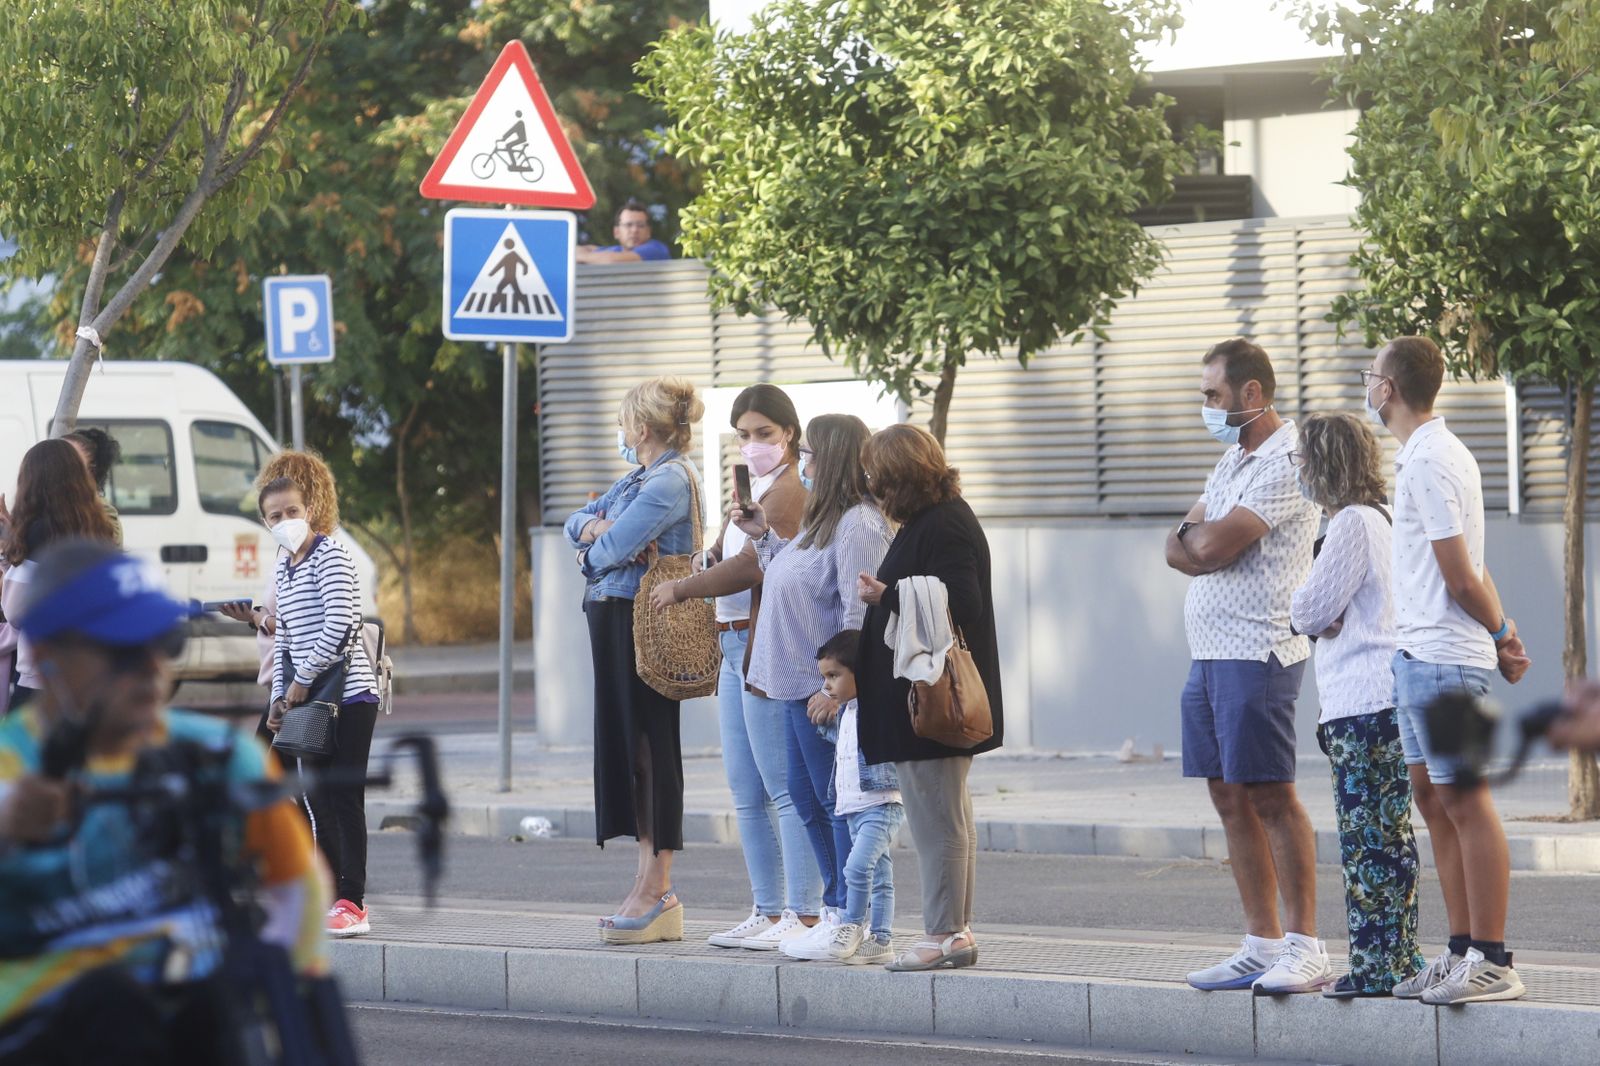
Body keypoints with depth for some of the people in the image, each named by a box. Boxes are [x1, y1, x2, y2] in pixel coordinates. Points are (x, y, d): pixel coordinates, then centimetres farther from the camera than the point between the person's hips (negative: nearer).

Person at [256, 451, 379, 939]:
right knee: (316, 799, 11)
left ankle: (352, 905, -10)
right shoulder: (283, 567, 15)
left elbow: (339, 627, -20)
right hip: (309, 698, 9)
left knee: (343, 798, -10)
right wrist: (281, 695, 12)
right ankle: (329, 894, 19)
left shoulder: (331, 556, -11)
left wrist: (302, 680, -15)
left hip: (348, 695, -9)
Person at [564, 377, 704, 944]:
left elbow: (612, 549, -19)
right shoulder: (637, 479, 20)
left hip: (642, 622, -10)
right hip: (614, 620, 10)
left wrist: (595, 548, 3)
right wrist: (597, 526, -3)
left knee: (648, 748, -8)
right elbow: (577, 523, 19)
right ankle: (649, 884, 12)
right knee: (626, 747, 9)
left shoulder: (669, 480, -12)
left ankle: (658, 892, -6)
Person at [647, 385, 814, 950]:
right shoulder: (751, 490, 21)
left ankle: (805, 916, -7)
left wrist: (680, 589, -10)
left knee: (788, 792, -8)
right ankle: (768, 912, 17)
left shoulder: (789, 491, -11)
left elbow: (753, 565, -20)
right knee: (747, 795, 12)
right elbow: (722, 558, 19)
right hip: (735, 649, 10)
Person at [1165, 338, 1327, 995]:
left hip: (1256, 651, -9)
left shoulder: (1286, 463, -11)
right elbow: (1178, 550, 14)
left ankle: (1305, 949, -9)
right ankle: (1261, 946, 12)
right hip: (1208, 651, 9)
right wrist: (1205, 542, -7)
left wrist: (1197, 536, 5)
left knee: (1270, 798, -10)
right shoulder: (1232, 461, 20)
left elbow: (1210, 547, -17)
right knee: (1230, 799, 8)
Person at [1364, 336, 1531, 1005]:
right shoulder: (1434, 454, 17)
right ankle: (1463, 951, 17)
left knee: (1465, 802, -8)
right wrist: (1502, 634, 11)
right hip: (1420, 656, 10)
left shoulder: (1429, 464, -16)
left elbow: (1461, 580, -15)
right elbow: (1467, 576, 18)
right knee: (1433, 799, 12)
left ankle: (1491, 964, -7)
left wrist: (1501, 632, -1)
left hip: (1443, 659, -10)